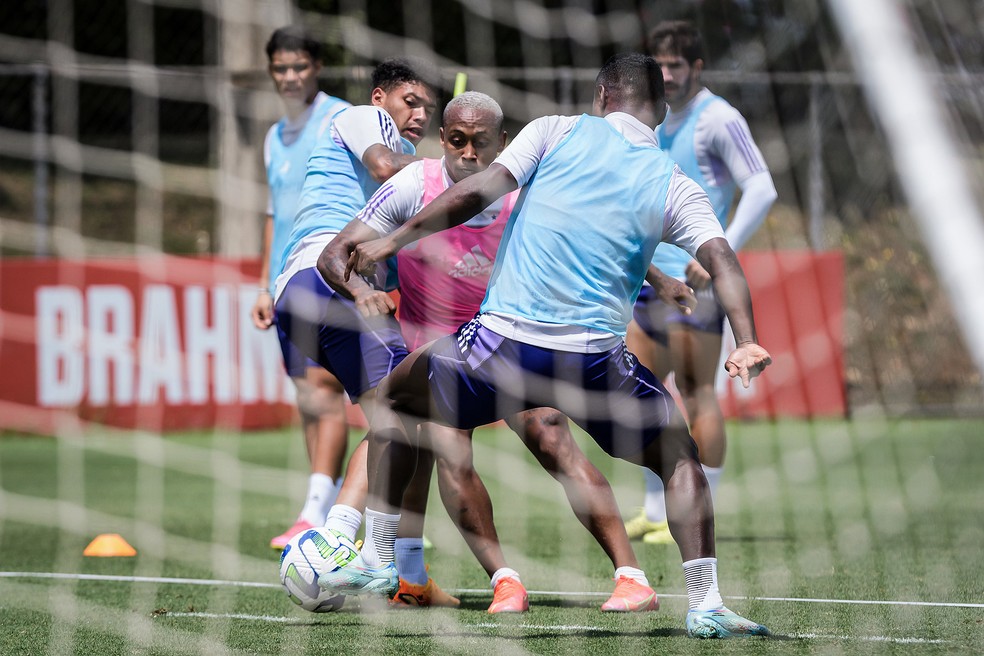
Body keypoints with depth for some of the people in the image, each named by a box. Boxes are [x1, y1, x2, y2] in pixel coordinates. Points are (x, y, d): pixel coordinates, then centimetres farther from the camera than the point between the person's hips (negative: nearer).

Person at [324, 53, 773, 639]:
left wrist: (394, 240, 5)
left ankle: (376, 560, 25)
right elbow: (721, 260, -5)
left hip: (503, 337, 0)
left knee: (397, 398, 27)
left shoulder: (558, 131, 8)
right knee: (680, 458, 22)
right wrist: (748, 344, -13)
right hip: (595, 356, 1)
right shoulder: (678, 188, 10)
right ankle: (705, 605, 7)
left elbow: (478, 191, -2)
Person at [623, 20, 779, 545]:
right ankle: (655, 511, 16)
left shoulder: (717, 118, -9)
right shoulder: (664, 122, 18)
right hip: (654, 279, 9)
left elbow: (762, 191, -16)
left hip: (694, 279, -9)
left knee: (696, 392, -7)